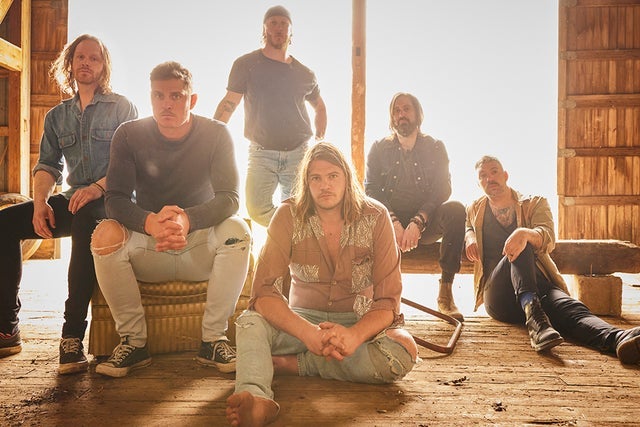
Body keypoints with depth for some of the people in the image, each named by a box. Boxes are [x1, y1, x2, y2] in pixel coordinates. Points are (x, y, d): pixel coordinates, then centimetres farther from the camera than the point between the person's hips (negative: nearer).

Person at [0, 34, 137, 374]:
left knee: (85, 218, -38)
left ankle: (73, 335, -35)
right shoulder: (57, 116, 19)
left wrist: (99, 187, -23)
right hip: (72, 202, 5)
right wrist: (40, 202, -9)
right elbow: (47, 165, 11)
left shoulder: (122, 108, 5)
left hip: (111, 202, -5)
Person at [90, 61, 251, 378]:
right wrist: (151, 222, -36)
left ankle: (213, 340, -17)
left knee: (237, 230, -30)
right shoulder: (129, 135, -4)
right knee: (106, 234, -27)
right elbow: (115, 200, -13)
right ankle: (133, 342, -12)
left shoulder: (216, 134, -6)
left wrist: (187, 220, -37)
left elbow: (229, 198, -15)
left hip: (202, 248, 0)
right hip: (148, 251, 1)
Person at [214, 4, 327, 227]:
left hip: (299, 153, 2)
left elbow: (320, 107, 26)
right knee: (257, 210, -14)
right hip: (262, 154, -2)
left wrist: (320, 141, 14)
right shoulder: (246, 65, 3)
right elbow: (228, 104, -4)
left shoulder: (305, 74, 10)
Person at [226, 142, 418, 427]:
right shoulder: (289, 216, -10)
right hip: (303, 319, 0)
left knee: (404, 350, -30)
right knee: (250, 322, -27)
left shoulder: (375, 217, -11)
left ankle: (293, 364, -23)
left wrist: (354, 336, -34)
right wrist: (309, 333, -36)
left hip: (360, 324, 0)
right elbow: (264, 293, -18)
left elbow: (388, 300, -13)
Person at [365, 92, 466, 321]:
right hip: (389, 222, 0)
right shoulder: (379, 148, 8)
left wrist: (417, 223, -21)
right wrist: (394, 222, -21)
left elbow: (442, 189, -5)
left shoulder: (435, 148, 7)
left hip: (425, 223, 0)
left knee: (456, 209, -29)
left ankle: (445, 291, -25)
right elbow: (371, 190, -4)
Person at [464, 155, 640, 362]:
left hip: (538, 284, 1)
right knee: (519, 249, -31)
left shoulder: (535, 203, 14)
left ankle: (619, 338, -60)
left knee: (568, 306, -33)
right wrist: (469, 236, 12)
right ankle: (533, 315, -52)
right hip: (497, 296, -1)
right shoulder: (474, 210, 19)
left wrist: (525, 233, -32)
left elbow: (548, 239, -5)